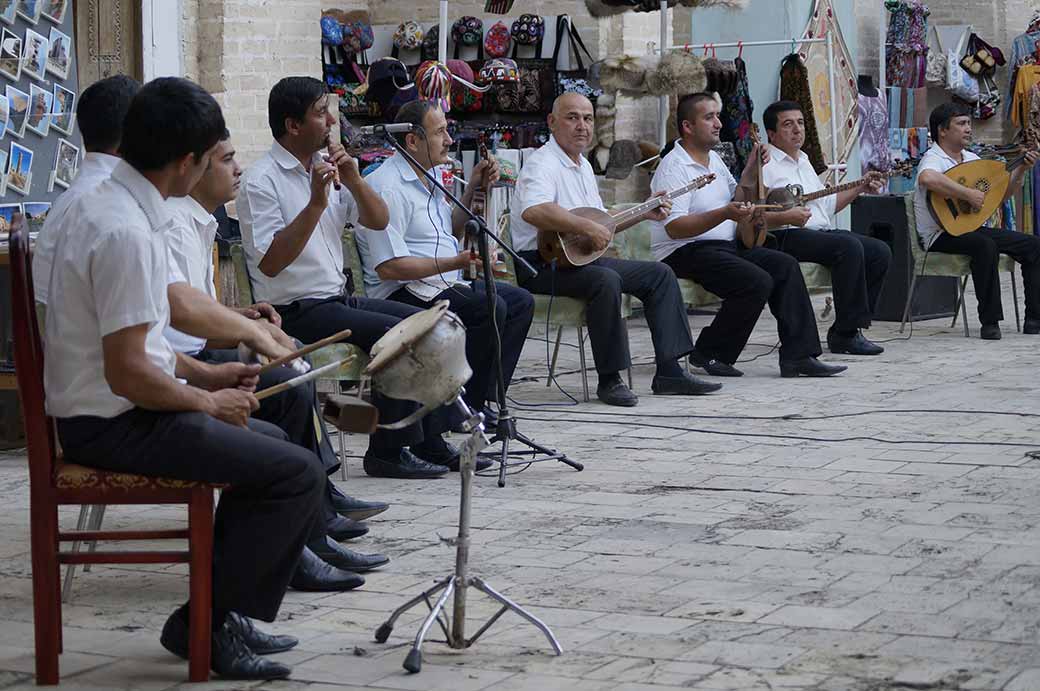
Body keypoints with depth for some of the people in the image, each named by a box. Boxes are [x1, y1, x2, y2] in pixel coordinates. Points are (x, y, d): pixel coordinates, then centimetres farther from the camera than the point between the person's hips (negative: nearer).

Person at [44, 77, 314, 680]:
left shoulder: (112, 203, 8)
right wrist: (209, 403, -10)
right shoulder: (126, 231, -25)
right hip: (114, 424, -11)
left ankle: (219, 613, 22)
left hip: (108, 409, 11)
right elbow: (128, 372, -25)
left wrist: (205, 376, 15)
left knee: (274, 443, 23)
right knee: (298, 473, -14)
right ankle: (206, 625, -3)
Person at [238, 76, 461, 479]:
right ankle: (388, 452, -12)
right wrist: (316, 204, -24)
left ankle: (429, 442, 6)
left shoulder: (326, 166, 12)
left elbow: (379, 221, 11)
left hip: (337, 298, 9)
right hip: (294, 310, -9)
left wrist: (354, 180, -6)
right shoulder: (261, 181, -12)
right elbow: (269, 263, -22)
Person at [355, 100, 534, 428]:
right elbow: (388, 266, -23)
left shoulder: (428, 178, 16)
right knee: (489, 308, -27)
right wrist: (455, 263, -25)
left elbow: (451, 233, 28)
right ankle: (463, 409, -16)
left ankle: (483, 400, 3)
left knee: (520, 301, 5)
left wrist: (473, 190, 14)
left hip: (444, 284, 11)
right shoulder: (388, 187, -17)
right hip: (404, 292, -11)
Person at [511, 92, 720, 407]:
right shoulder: (543, 163, -14)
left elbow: (600, 219, 29)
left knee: (659, 274, 3)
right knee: (606, 281, -36)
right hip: (544, 266, -10)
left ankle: (669, 372, 0)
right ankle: (609, 380, -27)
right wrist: (587, 227, -32)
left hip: (583, 258, 10)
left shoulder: (583, 166, 19)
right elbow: (533, 211, -35)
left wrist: (643, 214, 19)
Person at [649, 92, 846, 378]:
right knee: (757, 282, -26)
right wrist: (725, 214, -33)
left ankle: (798, 355, -11)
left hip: (726, 245, 9)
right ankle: (709, 355, -12)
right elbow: (674, 227, -23)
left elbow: (735, 203, 22)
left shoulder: (714, 159, 17)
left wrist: (750, 174, 5)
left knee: (785, 266, -8)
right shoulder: (674, 167, -13)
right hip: (684, 251, -9)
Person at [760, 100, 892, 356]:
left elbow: (827, 205, 33)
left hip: (821, 232, 9)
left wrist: (860, 188, 24)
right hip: (786, 238, -9)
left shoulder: (803, 162, 27)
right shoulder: (763, 165, -3)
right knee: (849, 246, -31)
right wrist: (786, 217, -28)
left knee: (880, 252, -6)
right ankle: (847, 333, -26)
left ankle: (842, 332, -7)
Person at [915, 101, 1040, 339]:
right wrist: (968, 194, -34)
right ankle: (989, 323, -29)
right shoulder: (933, 159, -12)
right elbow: (927, 179, -39)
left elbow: (1001, 195, 20)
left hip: (970, 229, 9)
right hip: (942, 236, -9)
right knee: (986, 246, -37)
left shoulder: (971, 159, 16)